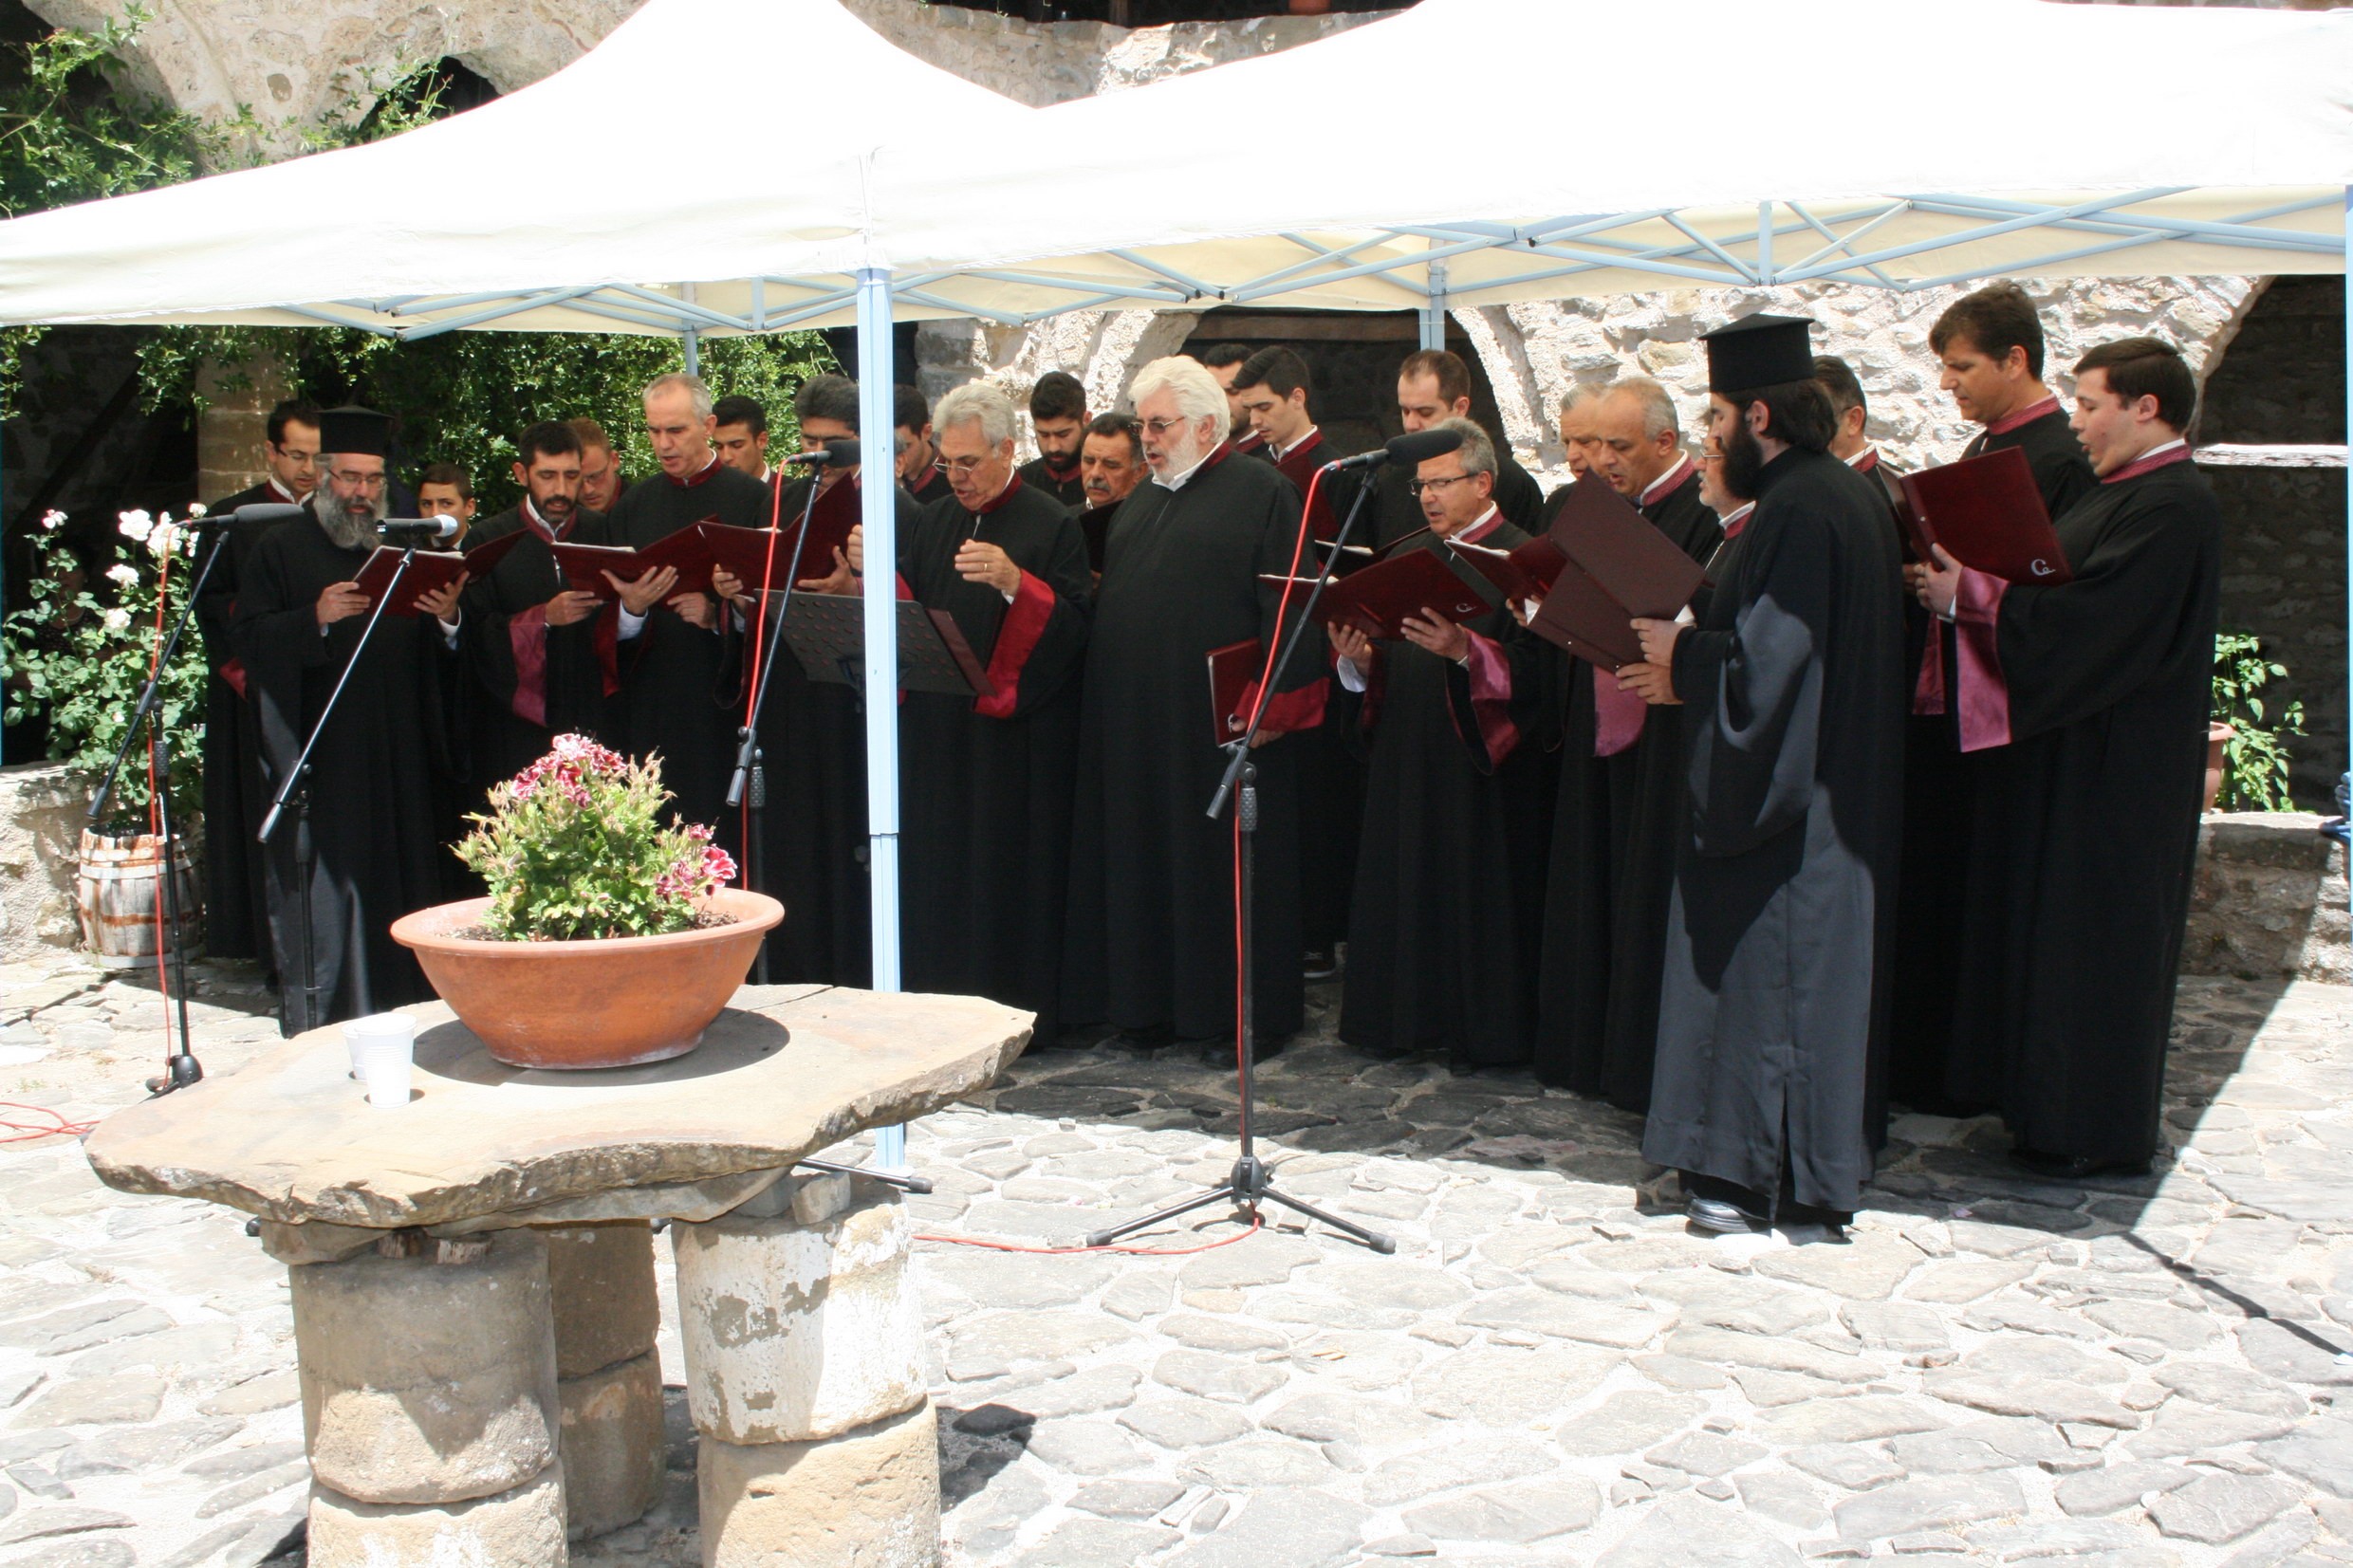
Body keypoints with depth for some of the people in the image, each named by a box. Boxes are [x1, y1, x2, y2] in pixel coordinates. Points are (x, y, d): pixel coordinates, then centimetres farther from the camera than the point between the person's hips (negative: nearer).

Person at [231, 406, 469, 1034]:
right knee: (325, 885, -5)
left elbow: (437, 657, 15)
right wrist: (316, 619, -20)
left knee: (403, 883, 4)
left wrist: (447, 619, -8)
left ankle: (404, 1009, 11)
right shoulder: (282, 548, 5)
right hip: (320, 757, -4)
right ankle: (322, 1024, 0)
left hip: (398, 755, 4)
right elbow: (247, 636, -5)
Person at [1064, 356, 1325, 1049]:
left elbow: (1288, 605, -11)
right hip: (1134, 721, 7)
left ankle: (1246, 1011, 10)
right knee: (1145, 859, 9)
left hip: (1219, 723, -7)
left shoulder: (1263, 492, -4)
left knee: (1228, 862, -1)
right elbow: (1107, 598, 20)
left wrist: (1273, 701, -17)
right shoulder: (1139, 502, 18)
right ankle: (1154, 999, 19)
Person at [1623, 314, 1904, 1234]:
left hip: (1791, 796, -10)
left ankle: (1767, 1175, 8)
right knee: (1812, 968, 15)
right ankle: (1813, 1162, 24)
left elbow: (1767, 660, -24)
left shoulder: (1799, 510, -20)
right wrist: (1692, 656, 12)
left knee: (1771, 971, -1)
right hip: (1833, 787, 10)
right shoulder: (1848, 494, 12)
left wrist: (1682, 658, -8)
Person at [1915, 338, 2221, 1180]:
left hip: (2112, 771, -10)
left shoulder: (2171, 504, -18)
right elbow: (2069, 600, 14)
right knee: (2053, 928, 15)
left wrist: (1969, 594, -20)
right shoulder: (2127, 494, 14)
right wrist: (1967, 584, 0)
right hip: (2076, 752, 10)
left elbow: (2084, 622, -26)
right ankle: (2052, 1101, 25)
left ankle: (2094, 1129, 9)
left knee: (2094, 937, -1)